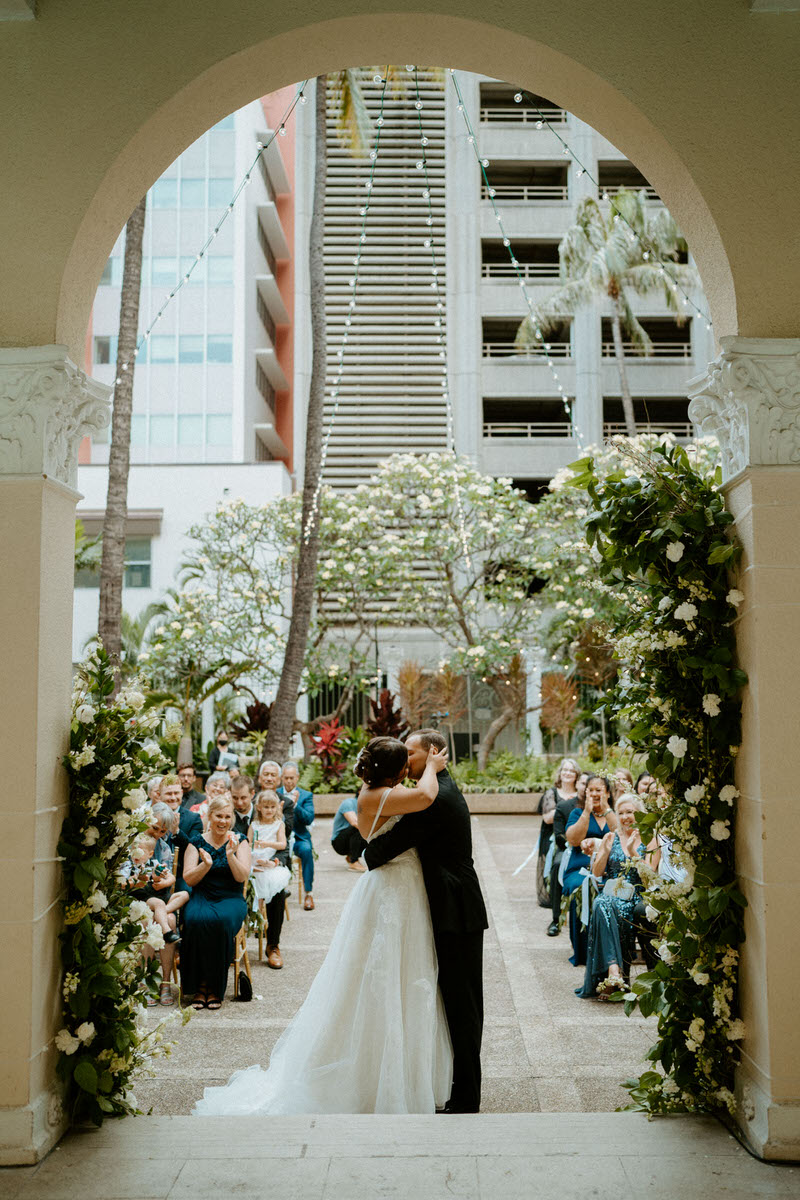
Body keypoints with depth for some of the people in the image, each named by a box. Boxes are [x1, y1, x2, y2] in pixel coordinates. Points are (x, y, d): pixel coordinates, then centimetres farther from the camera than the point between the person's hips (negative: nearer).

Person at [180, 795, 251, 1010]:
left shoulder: (239, 841, 6)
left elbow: (242, 877, -5)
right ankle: (199, 986, -19)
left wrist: (230, 855, -20)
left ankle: (215, 988, -19)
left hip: (231, 898, -1)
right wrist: (206, 864, -17)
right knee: (196, 920, -34)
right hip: (202, 897, 1)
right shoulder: (197, 843, 8)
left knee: (222, 920, -35)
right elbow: (189, 879, 0)